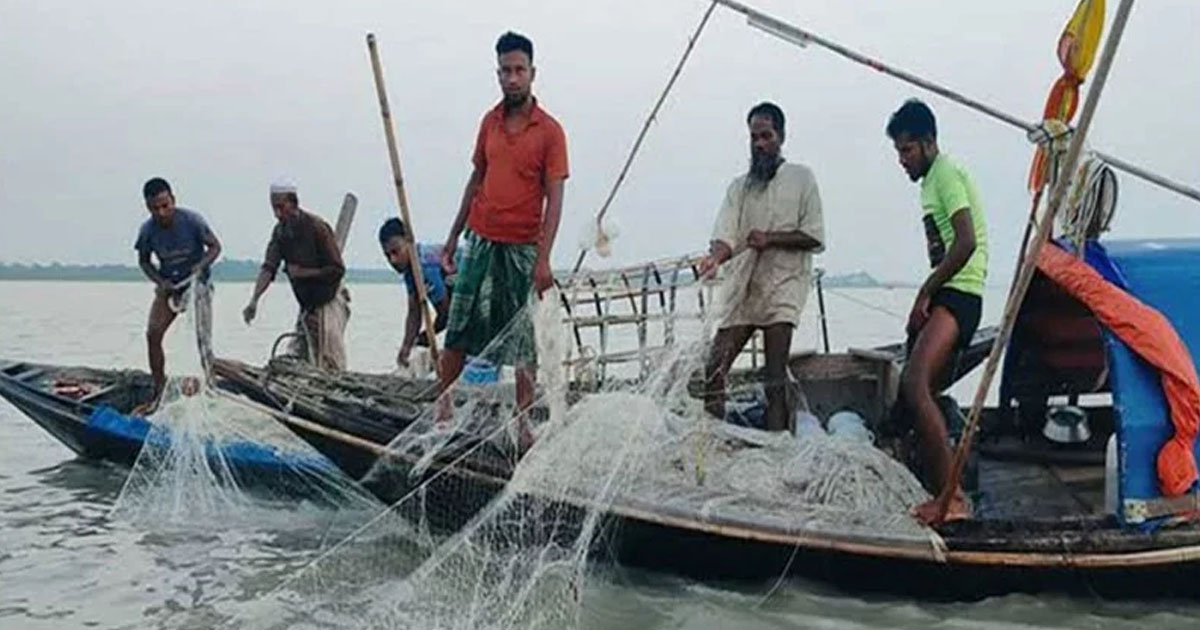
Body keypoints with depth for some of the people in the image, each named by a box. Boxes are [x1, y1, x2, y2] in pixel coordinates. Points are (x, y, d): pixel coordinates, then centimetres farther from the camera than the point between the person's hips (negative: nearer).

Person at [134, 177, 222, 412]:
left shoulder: (191, 220, -20)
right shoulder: (147, 230, -12)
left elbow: (215, 246, -8)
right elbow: (143, 261, 5)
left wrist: (200, 266, -26)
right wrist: (159, 281, -12)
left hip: (196, 284, -3)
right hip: (168, 285, 3)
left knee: (202, 340, -11)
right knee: (153, 333, -12)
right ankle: (159, 393, -2)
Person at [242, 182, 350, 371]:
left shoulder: (316, 227, -17)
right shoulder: (280, 231, 3)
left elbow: (337, 269, -17)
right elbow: (269, 267, -5)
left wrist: (302, 272, -16)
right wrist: (254, 300, -17)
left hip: (329, 303, -7)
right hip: (307, 306, 7)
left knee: (330, 364, -10)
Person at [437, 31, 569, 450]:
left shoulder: (549, 131, -6)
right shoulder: (490, 123, 9)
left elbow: (554, 199, -10)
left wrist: (543, 259, -18)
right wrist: (453, 237, 15)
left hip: (522, 248, -4)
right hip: (481, 242, 4)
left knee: (519, 336, 2)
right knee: (459, 327, 5)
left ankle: (521, 419, 11)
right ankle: (443, 406, 16)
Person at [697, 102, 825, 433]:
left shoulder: (801, 178, 7)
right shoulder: (739, 186, 16)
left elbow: (815, 238, 1)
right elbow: (726, 236, 3)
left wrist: (771, 238, -12)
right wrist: (715, 257, -20)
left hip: (782, 286, -4)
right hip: (741, 287, 4)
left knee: (776, 377, -10)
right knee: (714, 368, -3)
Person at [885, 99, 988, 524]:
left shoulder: (946, 174, -6)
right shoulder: (931, 181, 25)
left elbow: (966, 243, -19)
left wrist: (925, 293, -16)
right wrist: (925, 298, 22)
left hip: (958, 295, -11)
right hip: (942, 298, 11)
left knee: (916, 386, -26)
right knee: (914, 393, 8)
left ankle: (952, 497, -27)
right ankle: (942, 496, 15)